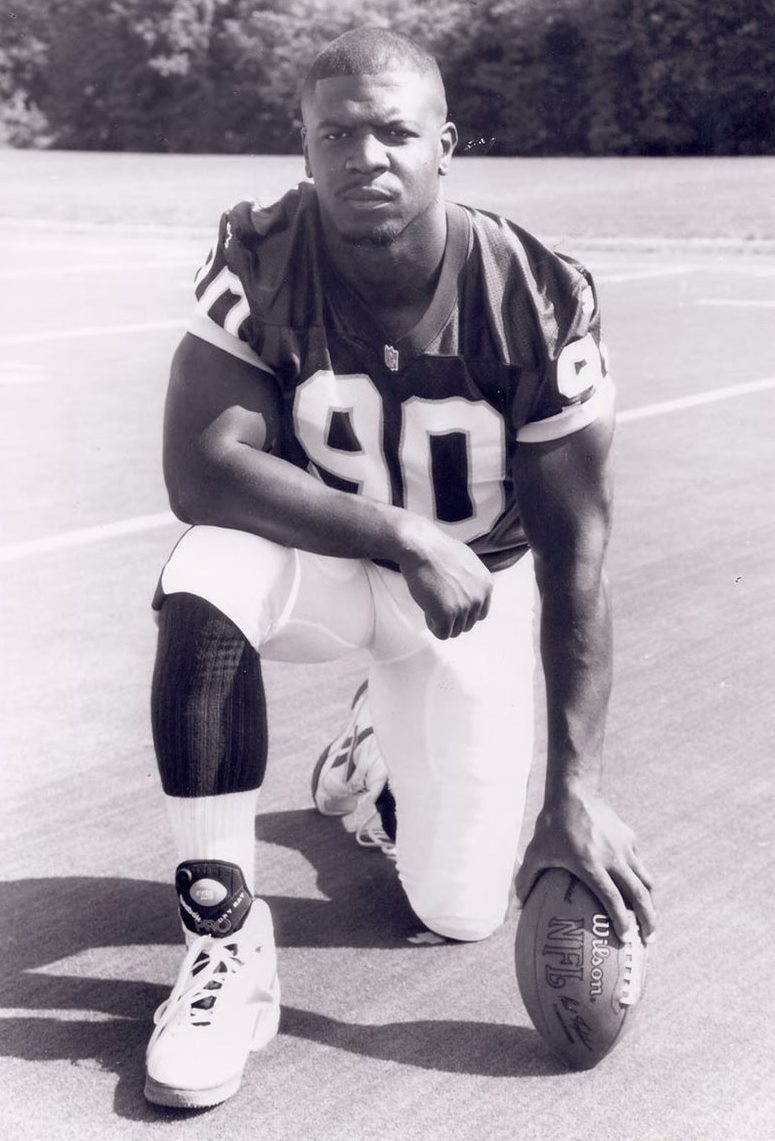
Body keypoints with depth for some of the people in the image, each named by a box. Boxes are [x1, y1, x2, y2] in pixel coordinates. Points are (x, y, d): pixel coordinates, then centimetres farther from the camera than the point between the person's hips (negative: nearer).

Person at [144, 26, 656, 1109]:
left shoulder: (536, 299, -22)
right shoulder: (263, 261, -20)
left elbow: (575, 556, -20)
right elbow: (200, 467, -29)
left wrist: (575, 789, -24)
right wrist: (403, 539, -37)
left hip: (474, 583, 1)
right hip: (318, 558, 0)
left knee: (462, 912, 0)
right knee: (201, 586, -36)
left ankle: (378, 749, 35)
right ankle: (226, 937, -21)